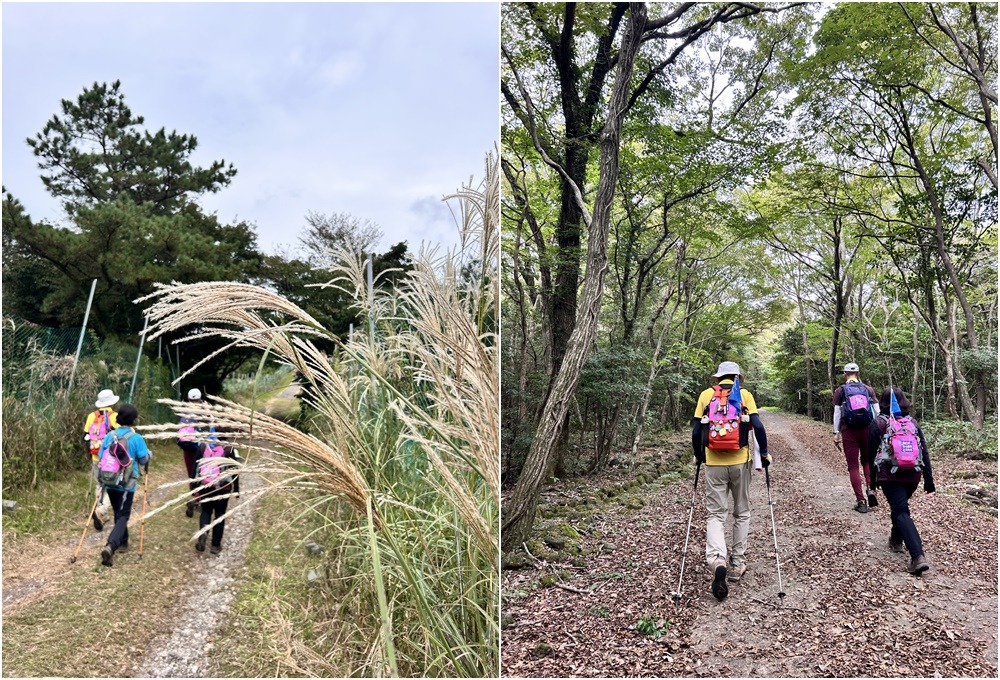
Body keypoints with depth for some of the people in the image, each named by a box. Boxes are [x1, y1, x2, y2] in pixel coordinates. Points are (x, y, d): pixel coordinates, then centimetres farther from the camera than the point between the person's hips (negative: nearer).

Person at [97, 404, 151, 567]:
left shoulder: (109, 436, -2)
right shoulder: (136, 438, -13)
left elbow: (100, 458, 4)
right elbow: (144, 460, -7)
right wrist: (149, 454, 16)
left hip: (110, 483, 5)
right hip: (127, 484, -5)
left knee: (118, 513, 22)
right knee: (123, 516, -1)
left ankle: (122, 542, 35)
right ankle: (110, 546, -21)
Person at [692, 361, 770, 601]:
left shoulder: (706, 394, 5)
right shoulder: (744, 394, 3)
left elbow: (696, 430, 2)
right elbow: (757, 426, -6)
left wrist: (698, 455, 17)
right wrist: (764, 453, 7)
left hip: (713, 463, 0)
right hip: (740, 462, 0)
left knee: (716, 514, 5)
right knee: (741, 513, 17)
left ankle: (717, 561, -19)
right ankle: (737, 565, 21)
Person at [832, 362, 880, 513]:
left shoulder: (840, 391, 0)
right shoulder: (868, 389, 6)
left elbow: (837, 413, -4)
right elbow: (877, 412, 3)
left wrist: (836, 434, -1)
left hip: (849, 430, -2)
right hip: (867, 429, 2)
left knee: (853, 466, 4)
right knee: (867, 461, 22)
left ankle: (861, 501, 2)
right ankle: (870, 489, 1)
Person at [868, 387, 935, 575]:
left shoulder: (878, 423, -3)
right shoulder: (913, 422, 7)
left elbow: (871, 453, 0)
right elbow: (924, 452, 5)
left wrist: (873, 479, 12)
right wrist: (928, 479, 9)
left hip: (890, 475, -5)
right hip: (912, 475, 5)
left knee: (902, 512, -8)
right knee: (900, 505, 27)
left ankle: (918, 556, -23)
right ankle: (896, 540, 43)